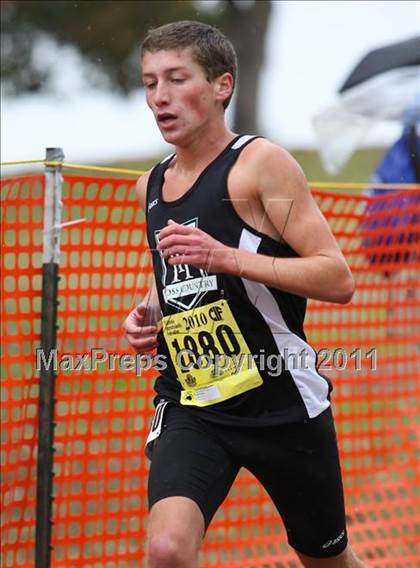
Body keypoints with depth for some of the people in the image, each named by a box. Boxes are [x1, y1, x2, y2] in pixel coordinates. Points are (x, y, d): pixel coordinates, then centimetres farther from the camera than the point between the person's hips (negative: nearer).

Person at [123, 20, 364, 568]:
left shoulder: (260, 163, -10)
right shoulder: (152, 185, 10)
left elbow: (337, 279, -16)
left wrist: (226, 257, -26)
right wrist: (148, 314, 6)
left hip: (281, 399, -3)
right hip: (190, 406, 4)